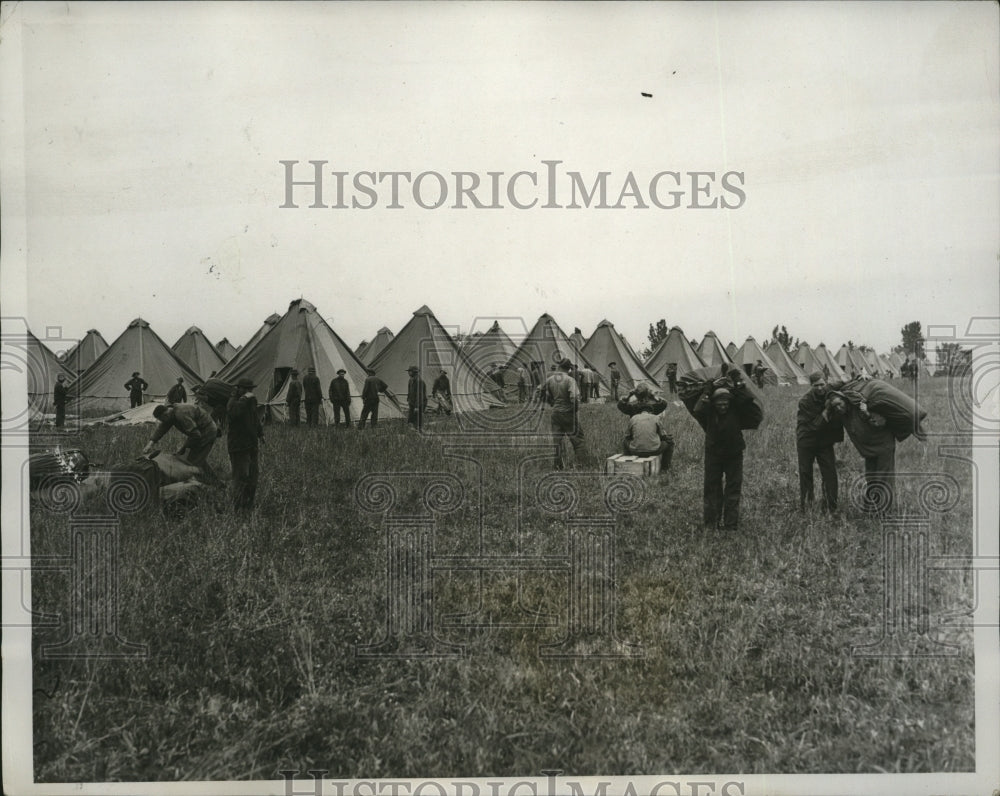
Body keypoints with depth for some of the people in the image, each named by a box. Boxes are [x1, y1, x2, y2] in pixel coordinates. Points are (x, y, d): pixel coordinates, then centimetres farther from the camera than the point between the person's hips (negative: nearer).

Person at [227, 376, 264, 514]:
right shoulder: (233, 402, -13)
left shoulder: (252, 401, 13)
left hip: (252, 445, 9)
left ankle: (248, 505, 25)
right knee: (241, 477, -10)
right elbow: (233, 413, -37)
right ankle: (238, 507, -3)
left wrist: (260, 434, 24)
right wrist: (244, 399, -32)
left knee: (253, 475, 13)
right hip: (238, 446, -9)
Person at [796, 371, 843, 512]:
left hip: (825, 441, 2)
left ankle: (830, 506, 4)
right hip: (806, 441, -2)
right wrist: (826, 412, -34)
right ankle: (805, 503, 21)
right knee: (805, 473, 6)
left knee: (830, 473, -5)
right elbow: (815, 424, -22)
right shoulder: (805, 401, -20)